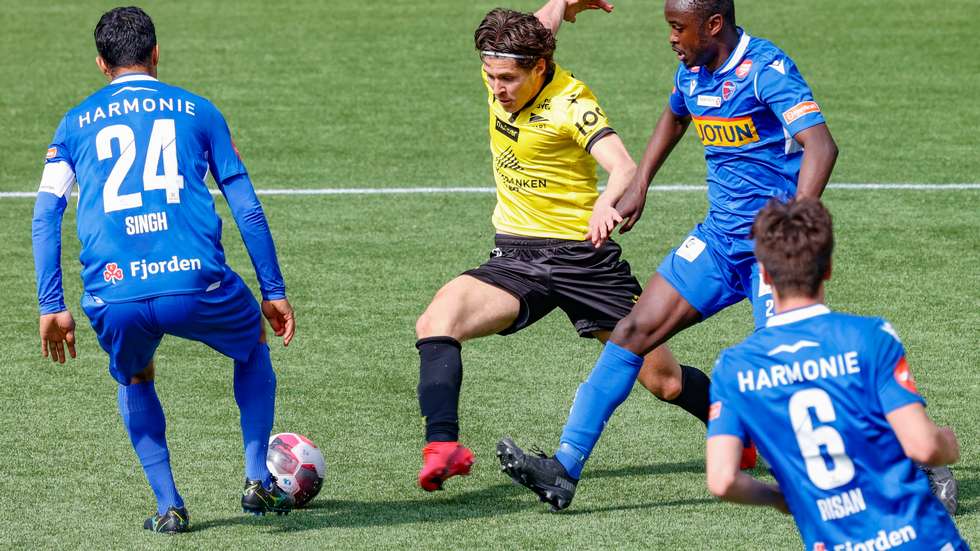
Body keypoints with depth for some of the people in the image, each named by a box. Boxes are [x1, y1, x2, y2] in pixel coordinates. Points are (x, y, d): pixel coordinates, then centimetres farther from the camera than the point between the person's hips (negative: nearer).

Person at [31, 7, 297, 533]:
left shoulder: (75, 123, 18)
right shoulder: (197, 111, 15)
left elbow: (45, 216, 9)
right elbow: (247, 207, 13)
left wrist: (51, 307, 10)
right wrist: (274, 292, 18)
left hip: (114, 300, 1)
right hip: (196, 285, -1)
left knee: (135, 380, 33)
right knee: (252, 348, 31)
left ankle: (168, 505, 18)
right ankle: (258, 481, 21)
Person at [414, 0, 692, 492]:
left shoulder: (571, 103, -16)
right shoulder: (500, 79, 1)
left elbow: (624, 166, -32)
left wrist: (607, 203, -52)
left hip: (582, 256, -5)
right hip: (515, 261, 5)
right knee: (436, 321, -25)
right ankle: (443, 448, -32)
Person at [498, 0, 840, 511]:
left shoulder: (766, 69, -18)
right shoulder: (692, 71, 7)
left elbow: (821, 147, -30)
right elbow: (674, 118, 32)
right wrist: (638, 187, 27)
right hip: (719, 236, 8)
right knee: (633, 331, 0)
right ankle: (565, 468, -1)